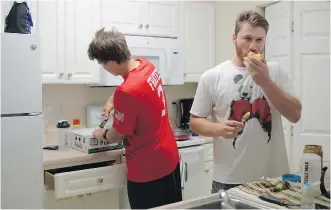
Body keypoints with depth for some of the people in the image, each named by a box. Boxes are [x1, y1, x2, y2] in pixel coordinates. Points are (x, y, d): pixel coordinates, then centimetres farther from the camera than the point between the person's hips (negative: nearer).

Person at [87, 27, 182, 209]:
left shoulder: (127, 91, -29)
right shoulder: (147, 65, -4)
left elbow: (118, 135, -14)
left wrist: (102, 134, 6)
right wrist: (112, 100, 13)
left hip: (147, 169, -8)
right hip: (169, 158, 8)